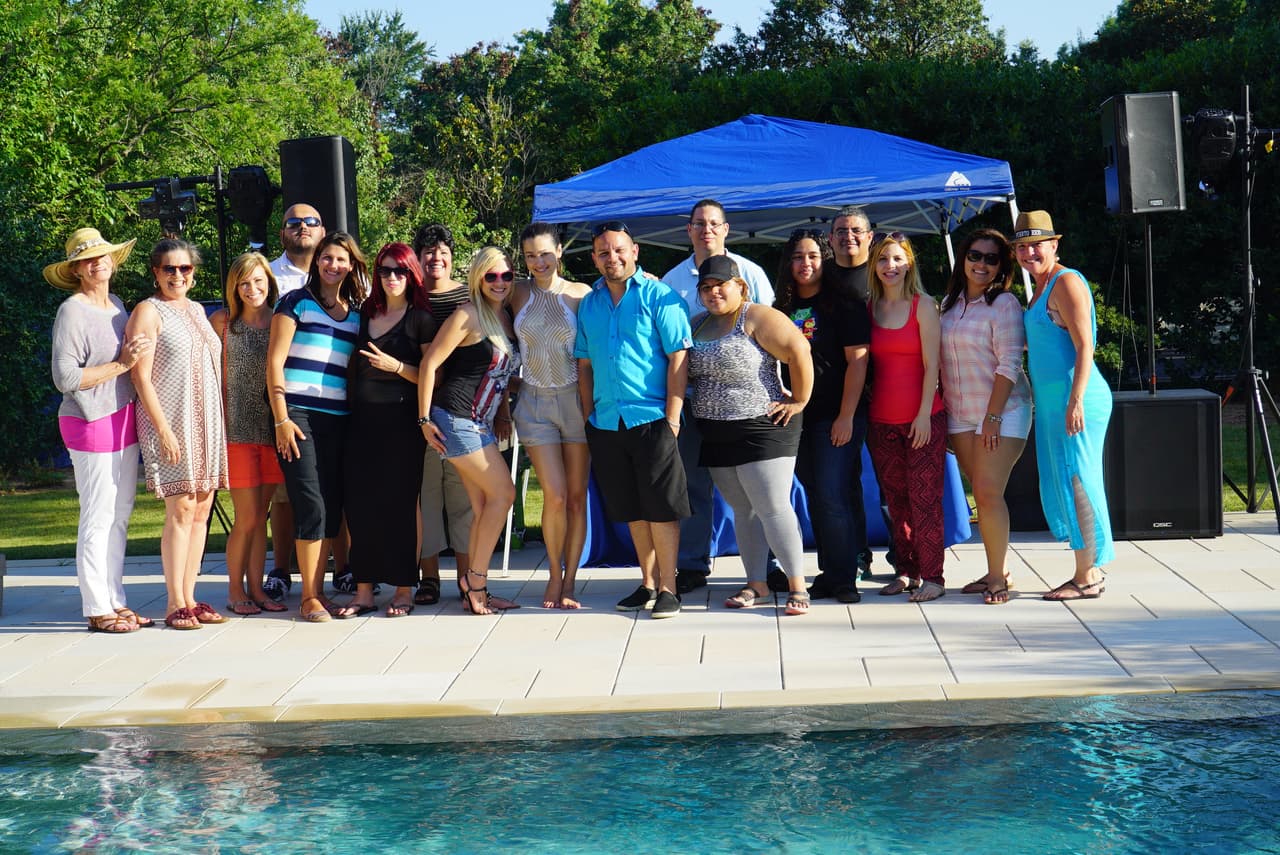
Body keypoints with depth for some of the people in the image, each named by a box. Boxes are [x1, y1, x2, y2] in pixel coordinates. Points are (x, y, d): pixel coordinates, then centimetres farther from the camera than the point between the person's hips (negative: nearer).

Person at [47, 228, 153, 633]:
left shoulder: (116, 305, 14)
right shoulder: (72, 312, -10)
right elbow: (65, 377, -16)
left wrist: (136, 355, 5)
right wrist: (121, 365, -16)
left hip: (124, 421, 8)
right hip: (91, 423, -8)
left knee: (120, 515, 12)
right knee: (98, 518, -4)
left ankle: (115, 600, 20)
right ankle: (97, 610, 3)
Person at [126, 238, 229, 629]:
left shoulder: (196, 310, 17)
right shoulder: (148, 311, -5)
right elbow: (141, 376, -11)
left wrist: (219, 421, 15)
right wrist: (163, 428, -17)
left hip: (207, 421, 7)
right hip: (171, 421, -7)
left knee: (201, 510, 6)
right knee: (181, 511, -9)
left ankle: (190, 598, 12)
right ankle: (174, 604, -3)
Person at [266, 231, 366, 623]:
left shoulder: (356, 313, 16)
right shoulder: (296, 303, 2)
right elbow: (274, 361, -3)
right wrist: (281, 418, -10)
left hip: (337, 419, 5)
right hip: (298, 415, -5)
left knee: (331, 506, 5)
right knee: (311, 505, -9)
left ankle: (319, 593, 13)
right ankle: (309, 597, -2)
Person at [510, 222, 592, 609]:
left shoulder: (580, 294, 0)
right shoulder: (518, 294, 4)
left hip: (575, 399, 0)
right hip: (535, 402, 0)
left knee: (577, 497, 0)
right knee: (555, 496, -9)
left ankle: (568, 582, 10)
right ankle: (554, 574, 10)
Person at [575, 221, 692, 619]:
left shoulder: (659, 296, -4)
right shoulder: (589, 304, 12)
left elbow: (678, 358, -8)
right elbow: (585, 365, 16)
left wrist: (672, 417, -13)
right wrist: (589, 417, 9)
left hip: (651, 419, -5)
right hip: (606, 423, 5)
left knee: (661, 508, -2)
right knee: (632, 510, 11)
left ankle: (668, 588, 6)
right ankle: (648, 583, 21)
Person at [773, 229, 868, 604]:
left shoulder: (843, 304, -6)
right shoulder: (784, 307, 11)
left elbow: (857, 360, -10)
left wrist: (847, 416, -15)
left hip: (836, 416, -6)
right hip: (799, 417, 6)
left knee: (832, 496, -9)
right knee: (816, 498, 10)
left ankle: (843, 578, 1)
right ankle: (829, 572, 18)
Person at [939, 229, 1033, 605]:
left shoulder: (1004, 303, -9)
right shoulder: (950, 303, 11)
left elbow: (1008, 365, -14)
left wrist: (993, 417, -18)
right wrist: (944, 413, 12)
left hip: (1002, 412, -6)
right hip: (961, 417, 6)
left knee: (989, 493, -11)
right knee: (981, 496, 7)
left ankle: (997, 578, -4)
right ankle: (995, 572, 14)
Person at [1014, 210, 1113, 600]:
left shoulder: (1066, 282, -12)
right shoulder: (1042, 287, 17)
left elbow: (1084, 346, -18)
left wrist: (1076, 400, -24)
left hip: (1073, 396, -10)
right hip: (1051, 400, 10)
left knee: (1076, 481, -5)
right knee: (1061, 483, 13)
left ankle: (1087, 578, 1)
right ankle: (1089, 570, 21)